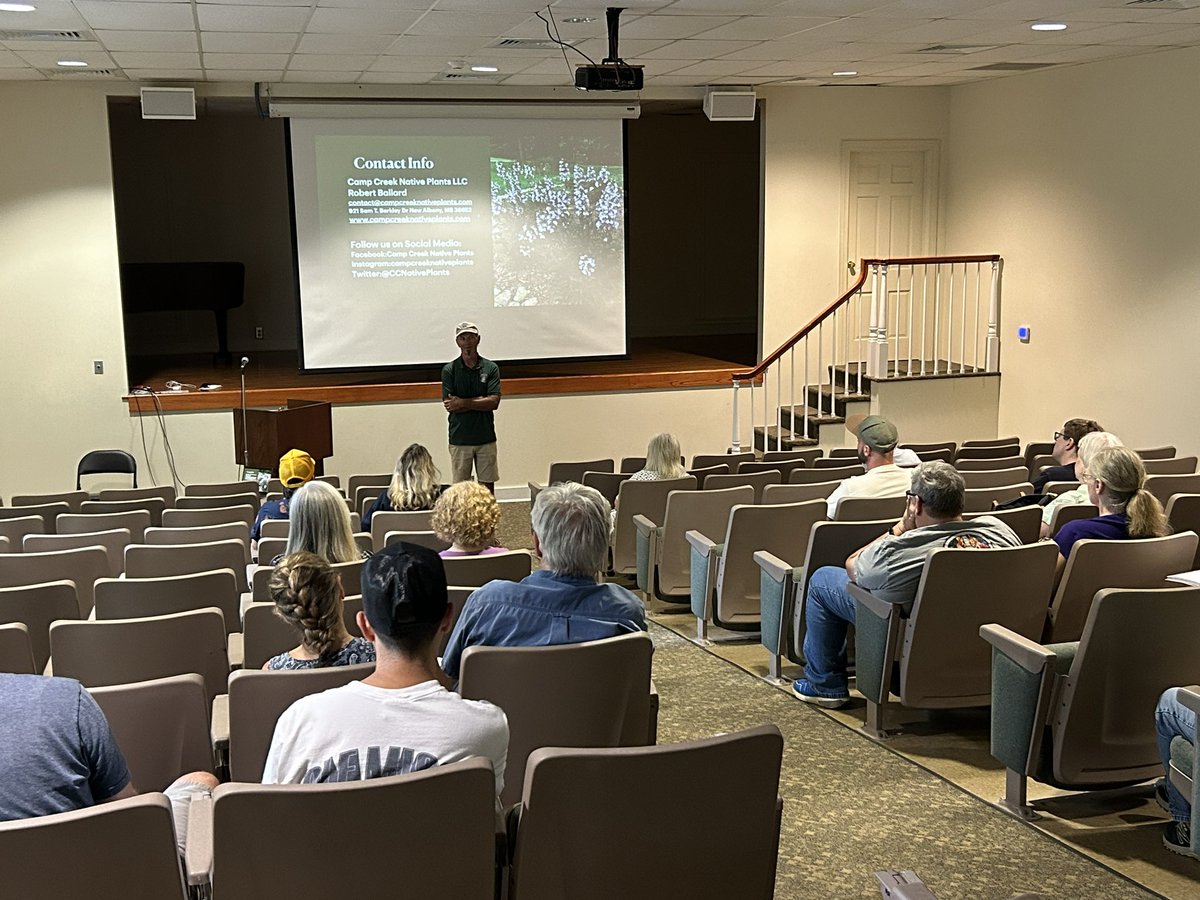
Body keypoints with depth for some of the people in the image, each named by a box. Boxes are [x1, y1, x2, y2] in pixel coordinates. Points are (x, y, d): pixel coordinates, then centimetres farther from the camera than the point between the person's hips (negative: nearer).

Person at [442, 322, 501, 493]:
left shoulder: (491, 368, 2)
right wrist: (480, 401, -13)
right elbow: (449, 406, -10)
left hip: (486, 438, 1)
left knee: (488, 485, 7)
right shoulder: (449, 369, -1)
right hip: (459, 438, -1)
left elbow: (494, 402, -9)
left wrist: (463, 403, -14)